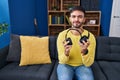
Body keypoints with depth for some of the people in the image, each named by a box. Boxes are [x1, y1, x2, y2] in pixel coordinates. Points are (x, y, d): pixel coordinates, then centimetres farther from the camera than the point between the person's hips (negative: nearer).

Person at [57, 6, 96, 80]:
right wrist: (66, 53, -35)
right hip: (66, 65, 0)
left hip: (82, 65, 1)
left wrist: (84, 51, -35)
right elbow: (62, 61, -13)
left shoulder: (90, 36, -13)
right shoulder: (62, 35, -13)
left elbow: (88, 63, -15)